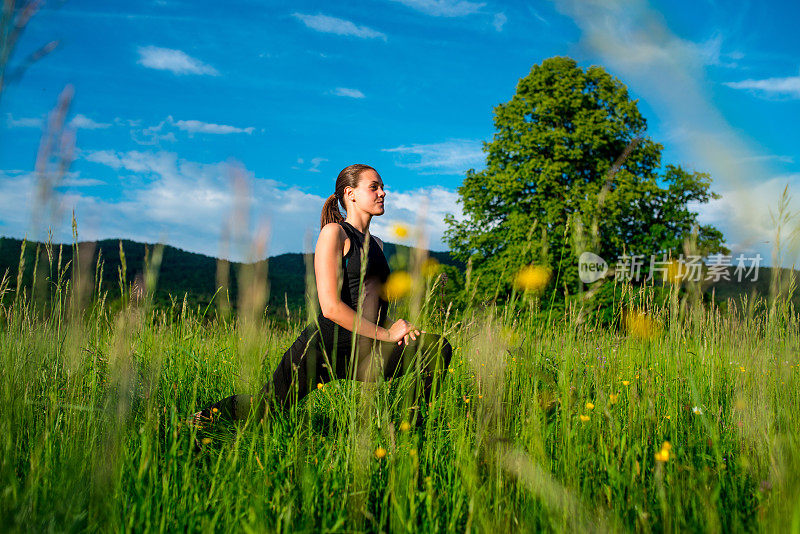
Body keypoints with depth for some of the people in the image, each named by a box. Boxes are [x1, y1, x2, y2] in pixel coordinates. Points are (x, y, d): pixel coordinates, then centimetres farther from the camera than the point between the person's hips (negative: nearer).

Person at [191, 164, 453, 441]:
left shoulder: (376, 244, 18)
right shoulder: (334, 232, -7)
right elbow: (331, 307, -16)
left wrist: (399, 327, 3)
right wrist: (385, 334, -12)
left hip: (363, 355, 6)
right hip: (323, 346, -6)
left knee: (438, 347, -13)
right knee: (265, 407, 2)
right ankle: (216, 411, 33)